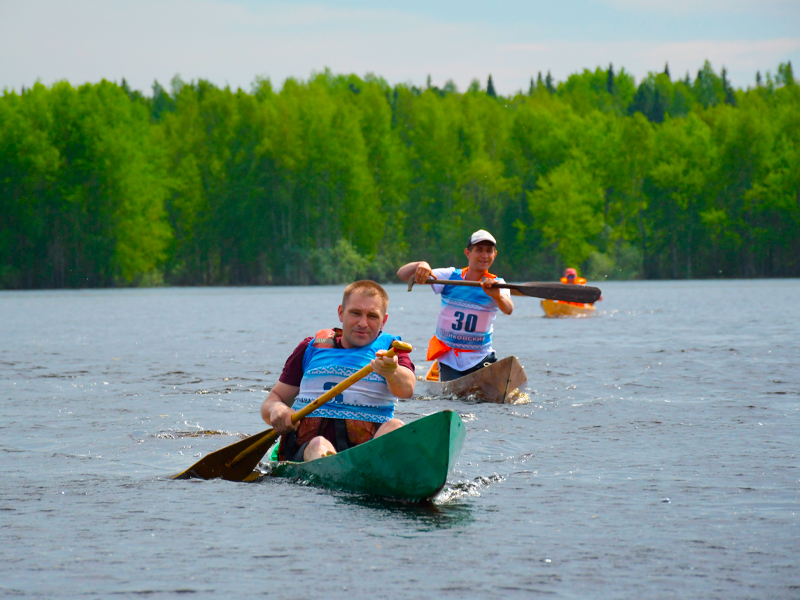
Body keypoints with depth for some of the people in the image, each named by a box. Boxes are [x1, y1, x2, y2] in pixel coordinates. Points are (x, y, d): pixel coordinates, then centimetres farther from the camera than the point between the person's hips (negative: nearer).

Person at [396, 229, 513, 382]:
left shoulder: (496, 284, -1)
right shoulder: (449, 276, -1)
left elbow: (508, 309, -23)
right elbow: (402, 274, -6)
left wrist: (497, 296, -46)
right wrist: (420, 265, -29)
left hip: (481, 359, 1)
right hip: (448, 358, -1)